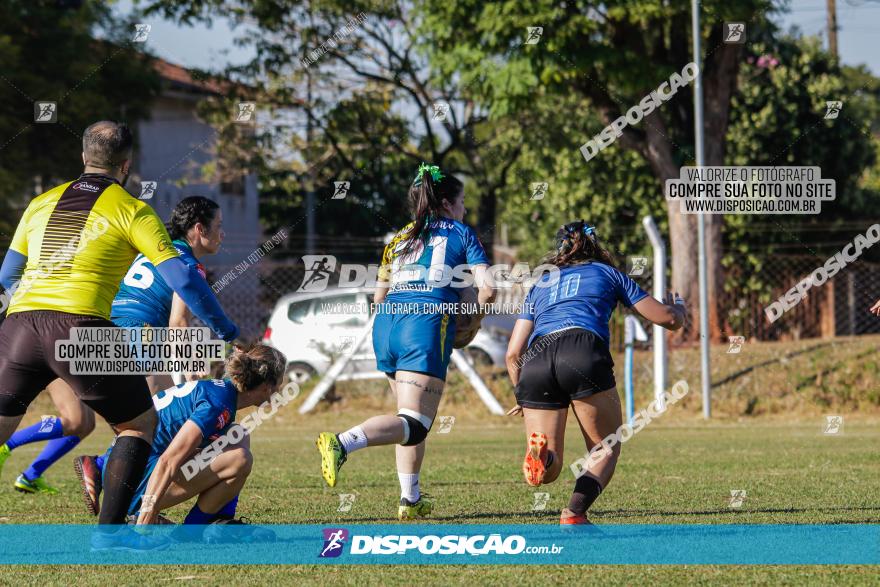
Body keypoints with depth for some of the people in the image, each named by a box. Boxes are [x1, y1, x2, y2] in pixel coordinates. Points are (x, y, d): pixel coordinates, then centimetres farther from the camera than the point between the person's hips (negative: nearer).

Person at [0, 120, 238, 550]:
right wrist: (227, 332, 10)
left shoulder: (42, 203, 21)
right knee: (140, 424, 12)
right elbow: (181, 278, 0)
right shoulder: (132, 211, 7)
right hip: (79, 327, -4)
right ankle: (108, 531, 1)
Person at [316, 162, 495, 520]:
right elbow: (487, 289, 1)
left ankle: (410, 500, 18)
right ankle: (343, 443, -36)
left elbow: (379, 298, 26)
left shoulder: (400, 238, 25)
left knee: (413, 418, 21)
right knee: (413, 424, -13)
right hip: (427, 327, -7)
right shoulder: (461, 234, 11)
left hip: (386, 323, 7)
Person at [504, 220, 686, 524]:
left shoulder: (540, 285, 33)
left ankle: (539, 451, -29)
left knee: (547, 472, 6)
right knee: (606, 451, 13)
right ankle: (574, 514, -11)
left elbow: (513, 354, 25)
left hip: (535, 362, 3)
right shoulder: (608, 273, 26)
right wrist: (679, 306, 50)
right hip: (584, 353, -3)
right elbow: (668, 318, 27)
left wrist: (523, 394, 39)